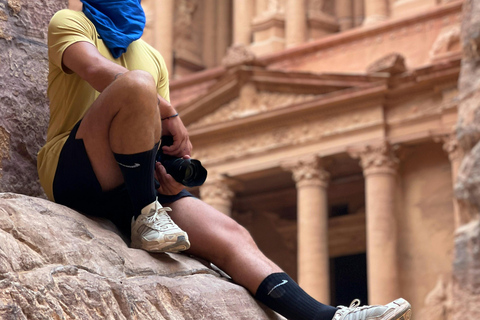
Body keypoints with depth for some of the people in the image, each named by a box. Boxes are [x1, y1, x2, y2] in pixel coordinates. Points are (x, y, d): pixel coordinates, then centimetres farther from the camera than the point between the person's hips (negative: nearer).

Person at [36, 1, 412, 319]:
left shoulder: (153, 57, 26)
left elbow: (160, 136, 19)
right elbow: (96, 69, -14)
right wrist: (169, 113, -14)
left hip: (137, 181, 5)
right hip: (74, 170, -5)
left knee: (231, 234, -16)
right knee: (136, 84, -32)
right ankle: (145, 218, -23)